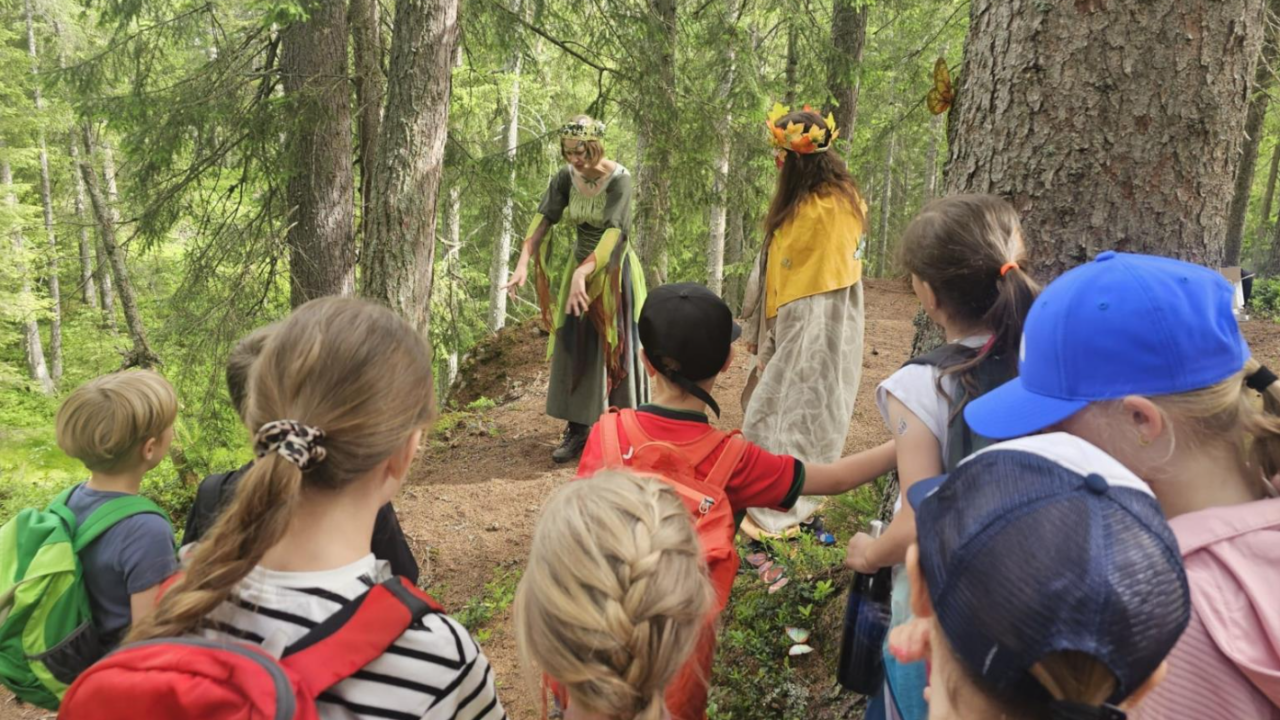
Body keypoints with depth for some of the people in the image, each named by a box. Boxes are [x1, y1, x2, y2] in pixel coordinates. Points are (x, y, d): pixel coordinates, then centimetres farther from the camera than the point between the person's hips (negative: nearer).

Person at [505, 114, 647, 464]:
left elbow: (614, 231, -29)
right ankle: (577, 429, 10)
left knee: (615, 349, 1)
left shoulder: (619, 179, -19)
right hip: (580, 265, 5)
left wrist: (583, 272, -40)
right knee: (574, 347, 3)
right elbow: (542, 219, -13)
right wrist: (523, 263, -27)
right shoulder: (565, 178, -5)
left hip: (612, 270, -5)